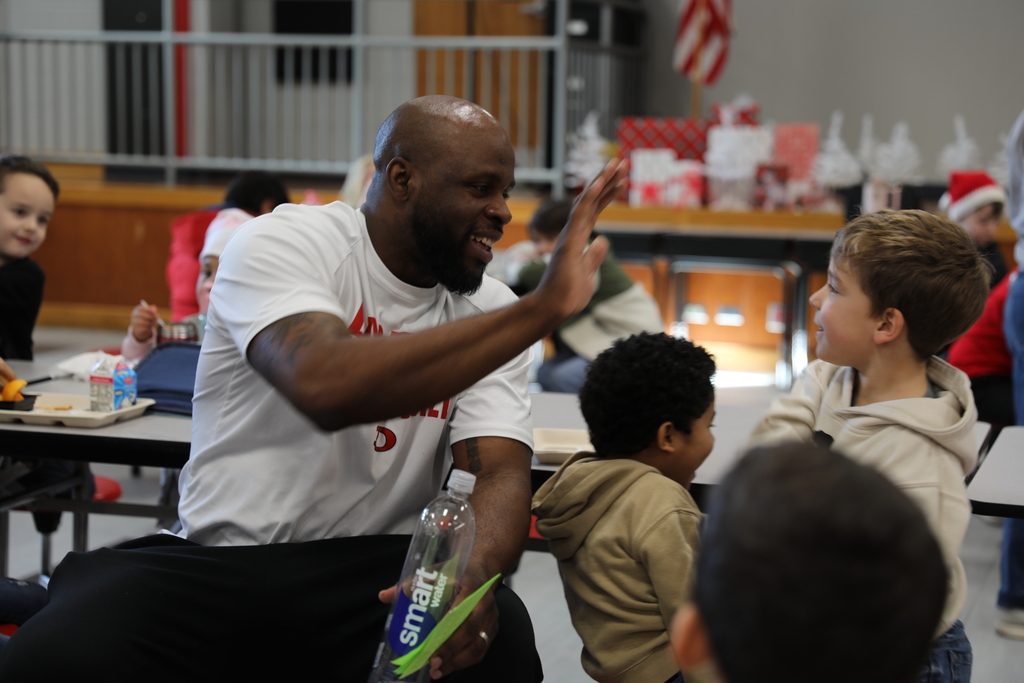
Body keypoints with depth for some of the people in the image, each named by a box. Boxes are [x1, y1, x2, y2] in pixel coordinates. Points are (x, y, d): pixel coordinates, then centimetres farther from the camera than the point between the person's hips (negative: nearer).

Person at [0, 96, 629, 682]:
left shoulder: (492, 311, 5)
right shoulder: (282, 243, -9)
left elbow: (503, 471, -6)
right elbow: (326, 386, -29)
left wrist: (475, 571, -31)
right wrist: (541, 309, -31)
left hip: (375, 571, 3)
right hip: (214, 563, -2)